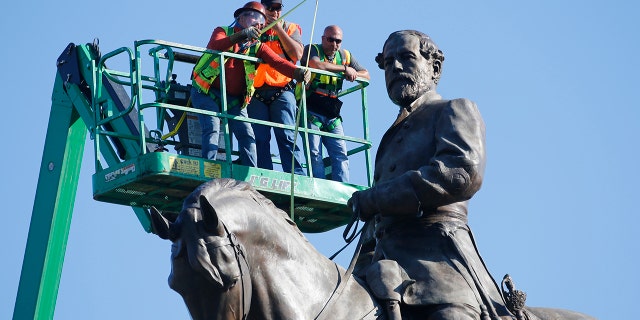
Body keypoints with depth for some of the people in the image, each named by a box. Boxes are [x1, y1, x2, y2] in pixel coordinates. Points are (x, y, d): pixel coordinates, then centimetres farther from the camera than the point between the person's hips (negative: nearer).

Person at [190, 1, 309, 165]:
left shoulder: (257, 47, 8)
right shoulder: (223, 32, 0)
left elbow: (278, 62, -9)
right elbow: (214, 46, -24)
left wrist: (298, 72, -30)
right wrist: (240, 36, -39)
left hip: (234, 100, 4)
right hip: (206, 92, -4)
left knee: (247, 134, -8)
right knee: (212, 128, -20)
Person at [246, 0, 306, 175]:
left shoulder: (290, 29, 15)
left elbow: (297, 55, -2)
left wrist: (278, 29, -3)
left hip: (282, 91, -1)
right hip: (257, 92, 1)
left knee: (286, 135, -11)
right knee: (260, 139, -5)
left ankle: (297, 177, -14)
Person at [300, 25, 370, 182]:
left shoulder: (345, 55, 17)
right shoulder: (312, 49, 2)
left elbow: (366, 75, 18)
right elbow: (316, 64, -21)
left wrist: (355, 74, -7)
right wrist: (344, 68, -13)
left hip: (332, 115, 5)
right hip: (311, 111, -5)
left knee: (340, 153, -5)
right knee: (314, 152, -10)